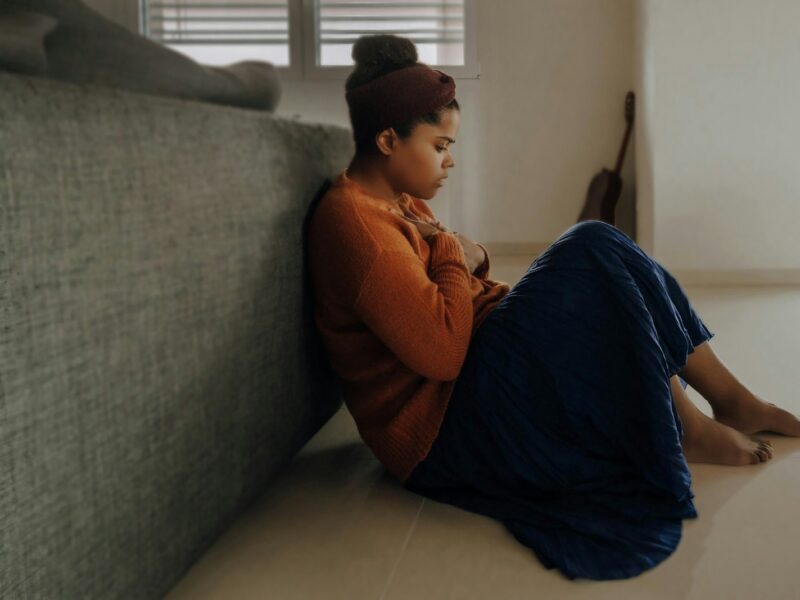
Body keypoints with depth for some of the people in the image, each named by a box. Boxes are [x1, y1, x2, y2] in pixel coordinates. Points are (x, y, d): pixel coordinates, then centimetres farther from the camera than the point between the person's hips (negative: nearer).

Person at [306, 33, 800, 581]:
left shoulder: (400, 203, 14)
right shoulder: (351, 219, -19)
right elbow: (441, 351, -26)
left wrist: (472, 260, -3)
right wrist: (455, 255, -12)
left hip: (471, 382, 11)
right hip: (442, 429, -10)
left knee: (594, 255, 4)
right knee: (592, 251, -16)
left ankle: (731, 398, 8)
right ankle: (686, 431, -4)